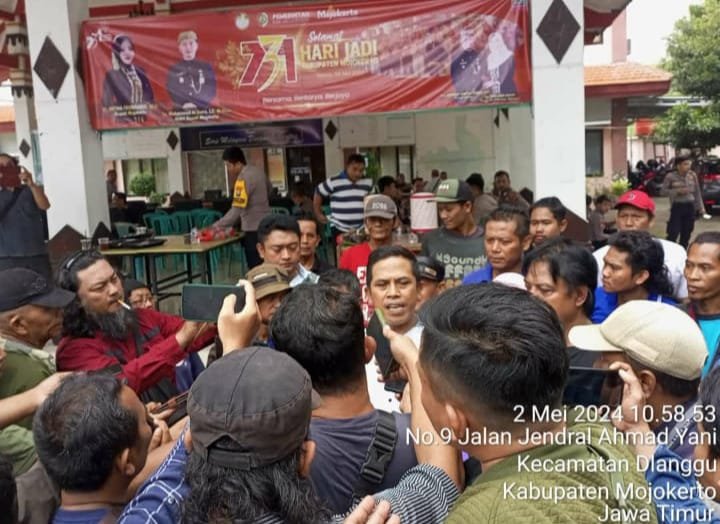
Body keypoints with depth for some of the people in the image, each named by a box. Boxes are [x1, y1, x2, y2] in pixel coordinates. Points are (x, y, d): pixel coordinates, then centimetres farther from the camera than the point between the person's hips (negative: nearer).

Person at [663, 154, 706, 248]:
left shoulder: (693, 175, 2)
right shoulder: (670, 176, -9)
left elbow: (697, 192, 9)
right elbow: (663, 190, -4)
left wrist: (701, 207, 8)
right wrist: (677, 191, -16)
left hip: (690, 207, 4)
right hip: (677, 207, -4)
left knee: (686, 234, 10)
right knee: (673, 234, -8)